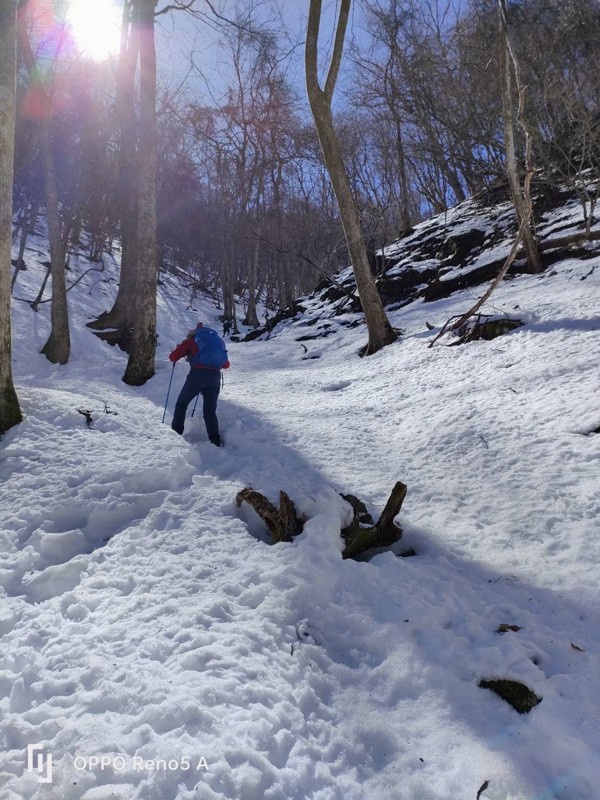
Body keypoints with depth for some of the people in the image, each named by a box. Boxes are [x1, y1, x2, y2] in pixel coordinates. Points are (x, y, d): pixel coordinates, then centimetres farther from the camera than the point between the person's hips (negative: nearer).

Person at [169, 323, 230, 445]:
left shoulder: (190, 341, 18)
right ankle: (215, 441, 2)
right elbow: (226, 365, 29)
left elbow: (172, 358, 15)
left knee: (181, 404, 15)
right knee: (210, 411, 11)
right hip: (215, 377, 4)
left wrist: (177, 349, 35)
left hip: (198, 375, -3)